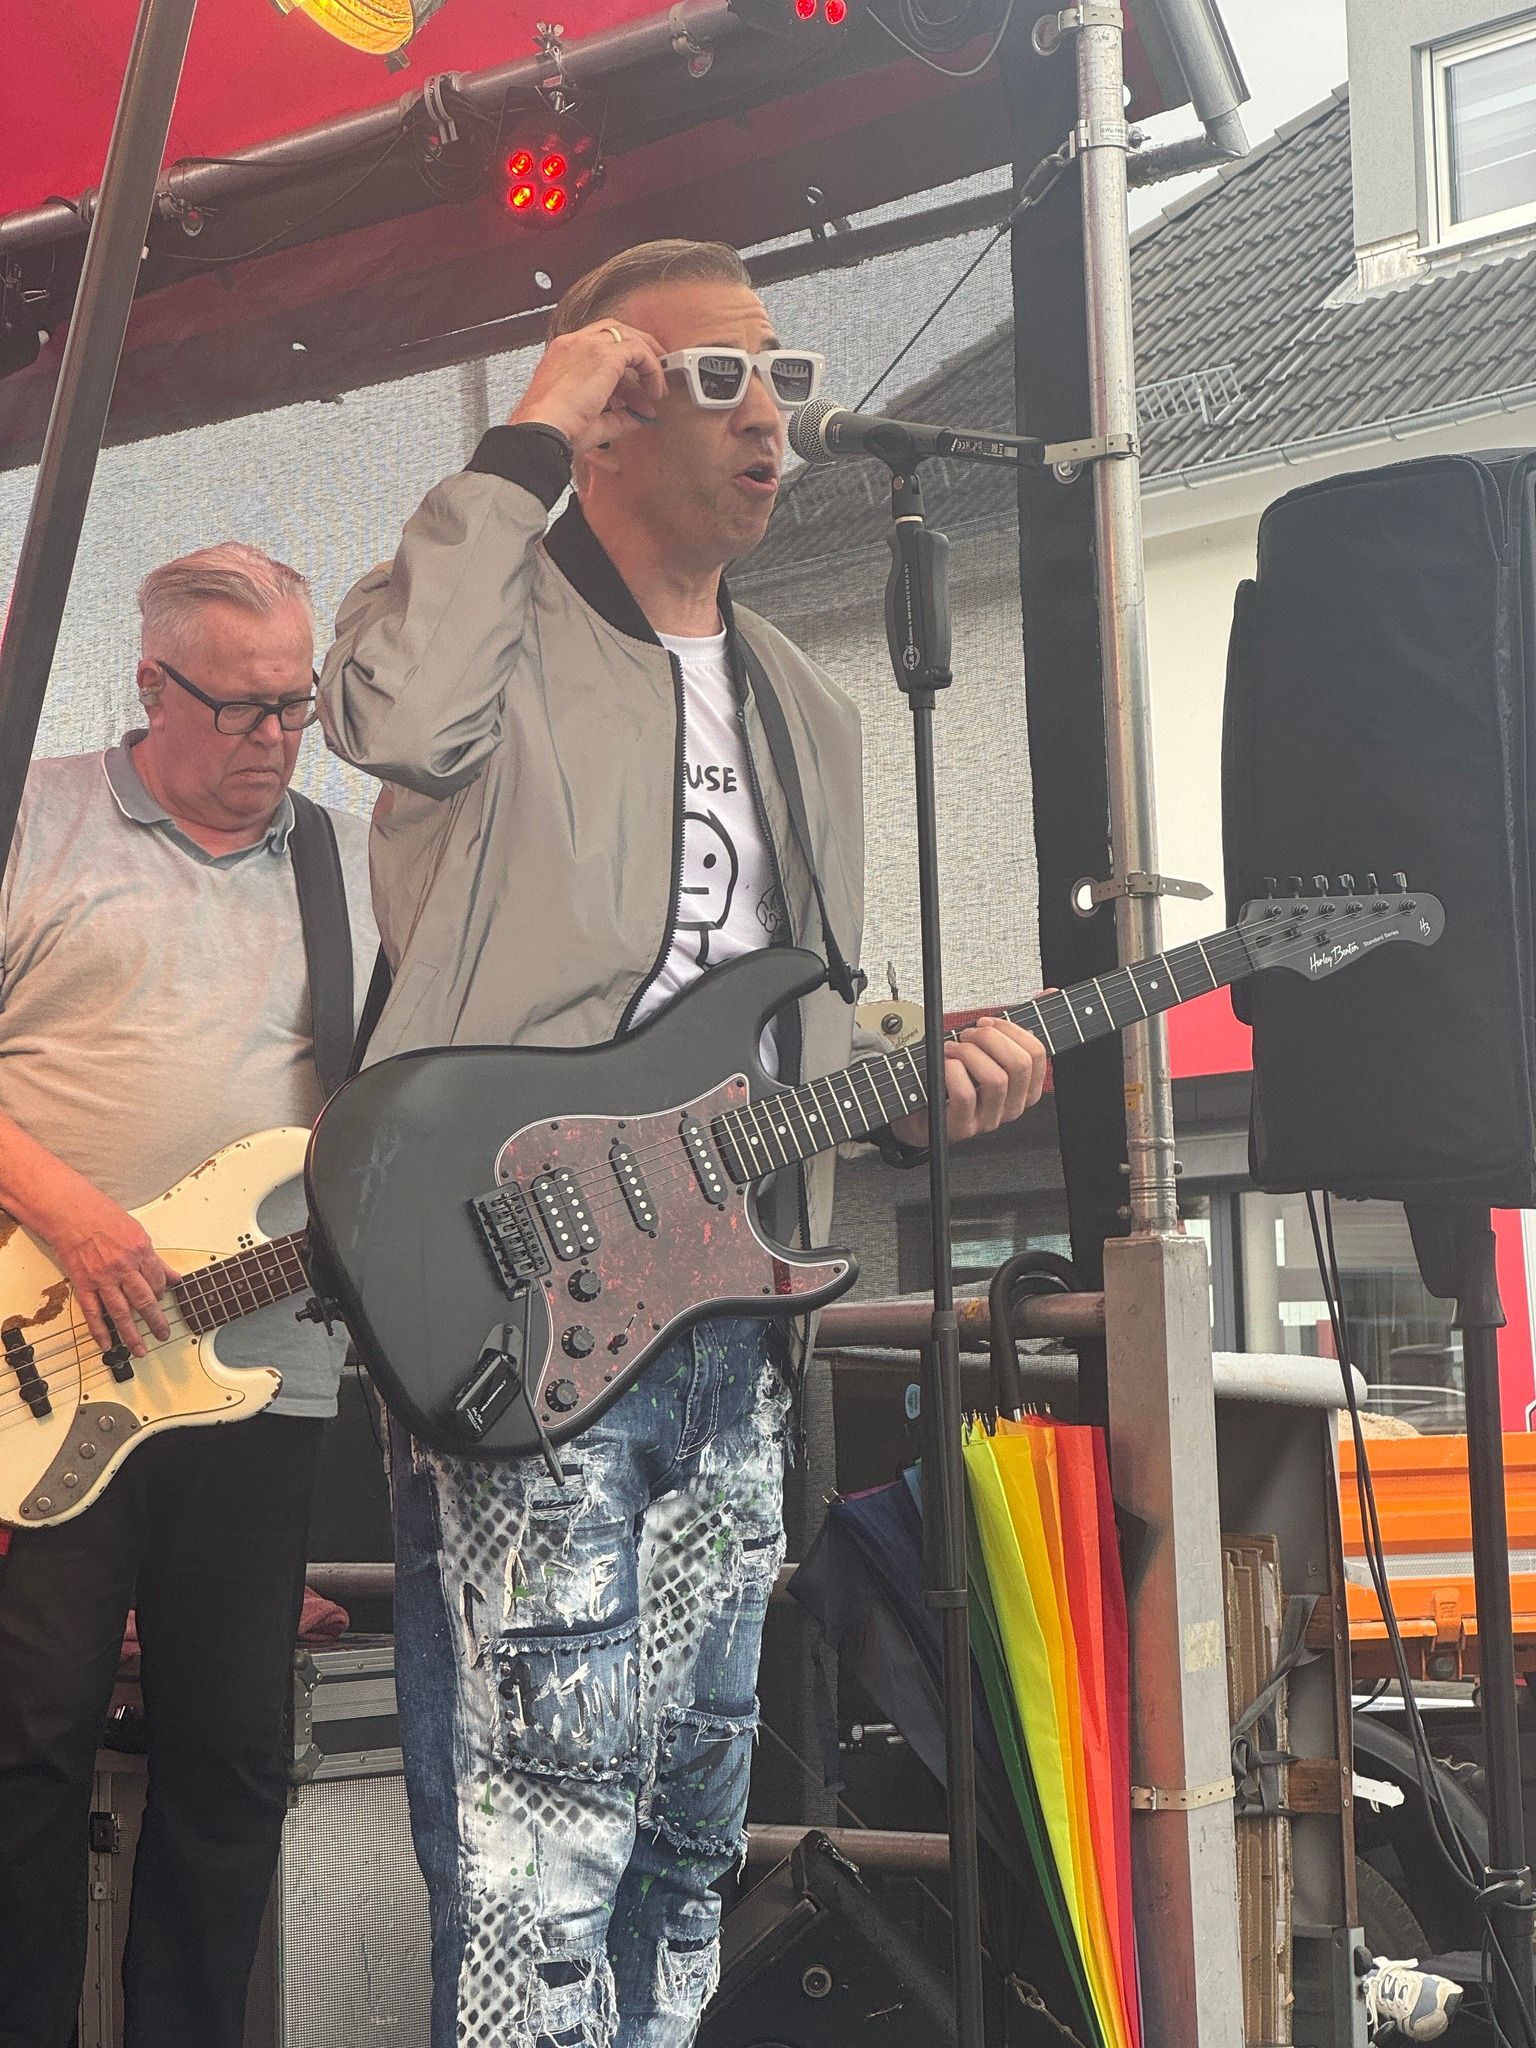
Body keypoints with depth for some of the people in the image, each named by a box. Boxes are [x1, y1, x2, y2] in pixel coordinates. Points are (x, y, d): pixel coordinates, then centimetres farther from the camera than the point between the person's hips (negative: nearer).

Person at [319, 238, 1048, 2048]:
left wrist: (916, 1086, 5)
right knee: (546, 1827, -13)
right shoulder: (490, 618, 0)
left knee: (690, 1821, 14)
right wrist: (525, 445, -16)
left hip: (734, 1340, 8)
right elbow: (396, 713, -27)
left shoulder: (808, 713, 22)